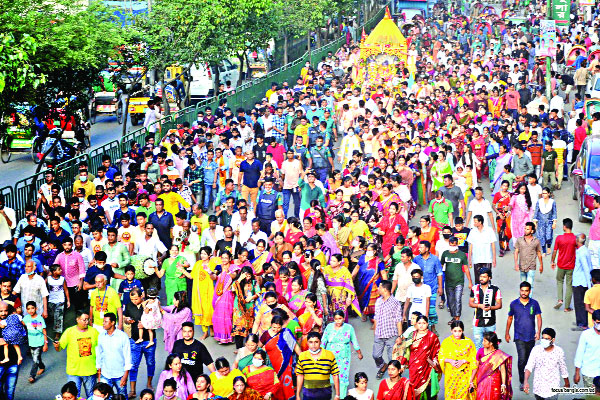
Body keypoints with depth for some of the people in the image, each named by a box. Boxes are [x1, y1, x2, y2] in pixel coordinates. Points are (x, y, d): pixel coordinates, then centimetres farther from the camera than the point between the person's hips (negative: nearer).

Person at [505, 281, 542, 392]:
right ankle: (522, 381, -3)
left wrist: (538, 331, -12)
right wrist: (507, 333, 12)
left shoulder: (534, 303, -2)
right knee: (522, 359, -12)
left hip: (531, 337, 2)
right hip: (519, 337, -2)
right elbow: (510, 318, 9)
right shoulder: (514, 304, -3)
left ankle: (525, 375, 36)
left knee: (528, 359, 15)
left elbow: (538, 317, 1)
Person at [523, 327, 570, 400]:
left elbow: (563, 369, 5)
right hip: (538, 388, 2)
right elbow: (529, 367, -15)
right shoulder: (536, 350, -10)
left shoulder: (559, 352, -9)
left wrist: (567, 383, 18)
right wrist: (526, 381, -31)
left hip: (552, 390, -2)